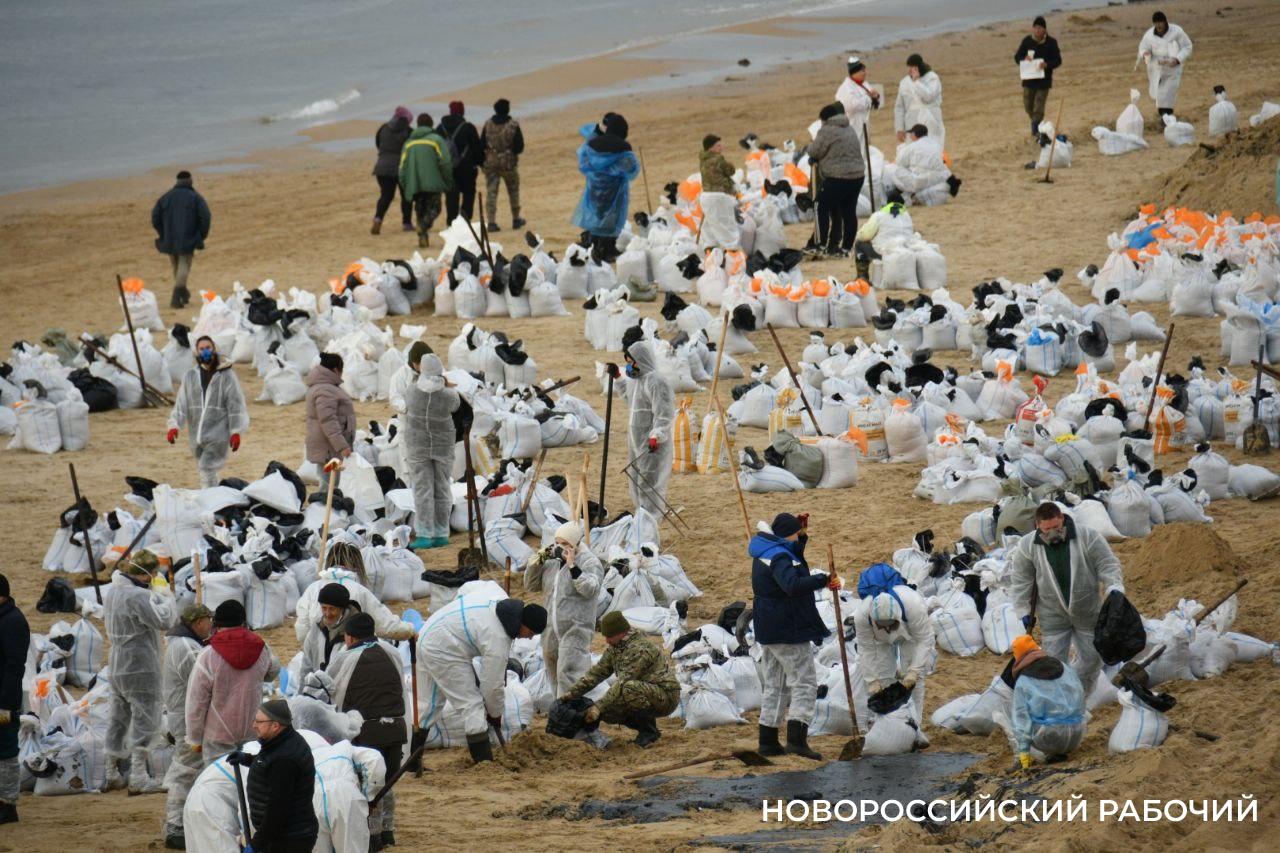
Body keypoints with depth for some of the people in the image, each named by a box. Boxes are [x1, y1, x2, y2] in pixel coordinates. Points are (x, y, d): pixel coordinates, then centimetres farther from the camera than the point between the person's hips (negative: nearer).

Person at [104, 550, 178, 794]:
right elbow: (165, 620, -25)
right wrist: (164, 592, -12)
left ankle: (112, 774, 22)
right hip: (141, 669, -9)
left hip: (117, 667, 9)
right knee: (145, 721, -4)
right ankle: (139, 777, -7)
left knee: (118, 721, 16)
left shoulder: (113, 593, 8)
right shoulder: (138, 596, -21)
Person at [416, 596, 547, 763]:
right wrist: (496, 713, 2)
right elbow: (492, 684, -15)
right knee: (472, 704, -6)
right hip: (443, 651, -10)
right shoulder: (497, 638, -23)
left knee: (429, 704, 18)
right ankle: (484, 763, -6)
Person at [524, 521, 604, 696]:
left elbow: (590, 589, -20)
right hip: (551, 628, 7)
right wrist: (537, 561, 2)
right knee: (553, 673, 12)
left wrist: (572, 566, -25)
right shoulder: (552, 561, 12)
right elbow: (530, 585, 16)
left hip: (575, 629, -7)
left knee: (568, 673, -16)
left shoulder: (590, 562, -6)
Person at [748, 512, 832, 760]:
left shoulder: (766, 552, 11)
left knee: (773, 686, 17)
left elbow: (793, 562, 30)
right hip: (789, 632, -10)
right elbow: (793, 585, -38)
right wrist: (823, 580, -43)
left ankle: (768, 741, 21)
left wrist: (802, 534, 17)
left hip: (768, 631, 10)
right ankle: (796, 739, -17)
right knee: (804, 683, -7)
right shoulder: (779, 558, -21)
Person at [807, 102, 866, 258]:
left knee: (823, 209, 4)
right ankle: (846, 247, 12)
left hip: (837, 178, -8)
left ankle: (822, 245, 3)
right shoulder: (849, 130, 18)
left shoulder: (828, 131, -9)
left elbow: (815, 151, -7)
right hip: (857, 175, 8)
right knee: (849, 212, 10)